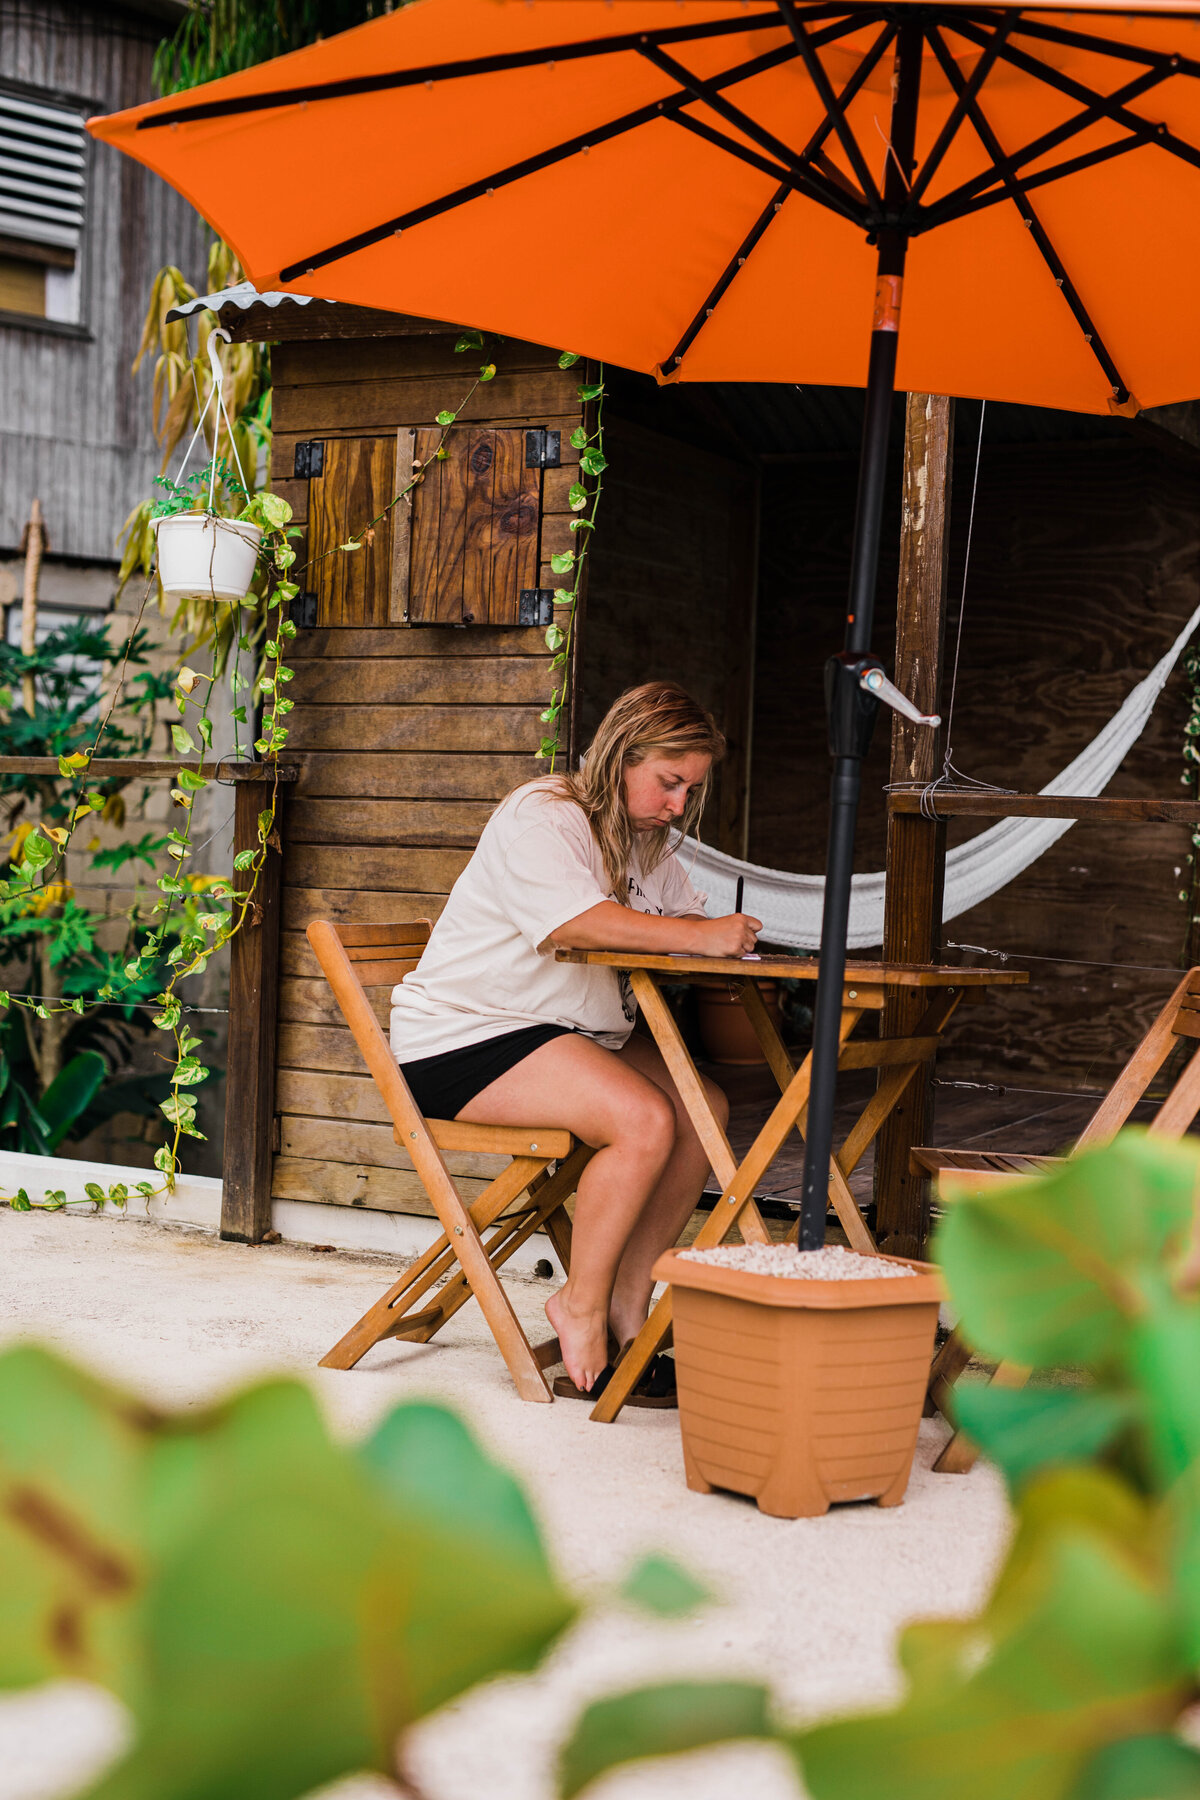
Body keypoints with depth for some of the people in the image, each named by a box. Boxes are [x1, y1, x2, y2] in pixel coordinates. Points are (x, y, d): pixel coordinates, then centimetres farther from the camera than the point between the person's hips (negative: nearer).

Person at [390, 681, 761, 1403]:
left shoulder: (648, 841, 16)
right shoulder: (541, 817, -14)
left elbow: (690, 918, 11)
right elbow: (575, 922, -30)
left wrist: (728, 935, -12)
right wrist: (698, 936, -31)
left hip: (575, 1034, 9)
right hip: (465, 1040, -9)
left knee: (706, 1107, -11)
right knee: (644, 1120, -28)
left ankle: (627, 1304, -7)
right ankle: (581, 1304, -11)